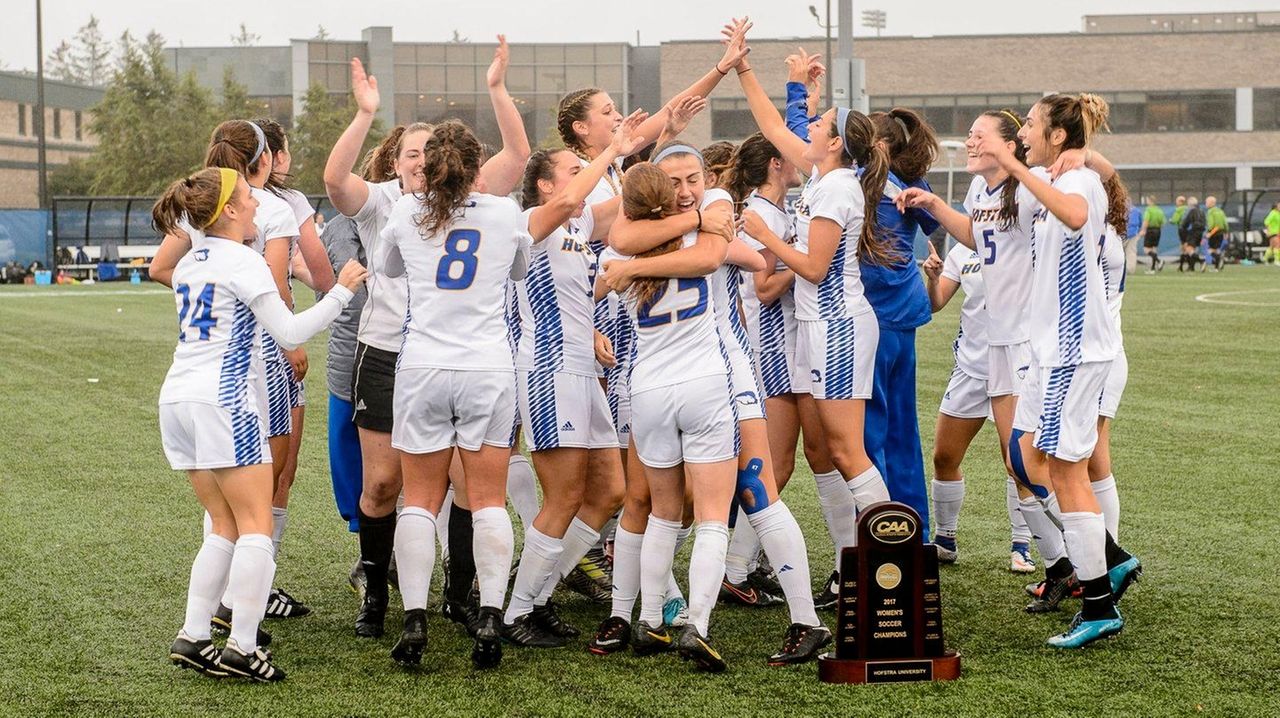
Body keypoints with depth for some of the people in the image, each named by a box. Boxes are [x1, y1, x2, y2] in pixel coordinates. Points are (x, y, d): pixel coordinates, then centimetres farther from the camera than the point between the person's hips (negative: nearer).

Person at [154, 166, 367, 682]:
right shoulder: (243, 261, -7)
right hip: (223, 400, -8)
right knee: (256, 525, -5)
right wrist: (341, 292, -2)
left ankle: (192, 638, 6)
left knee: (224, 527, 13)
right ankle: (242, 648, -11)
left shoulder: (188, 264, 16)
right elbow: (290, 333, -9)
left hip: (177, 398, 8)